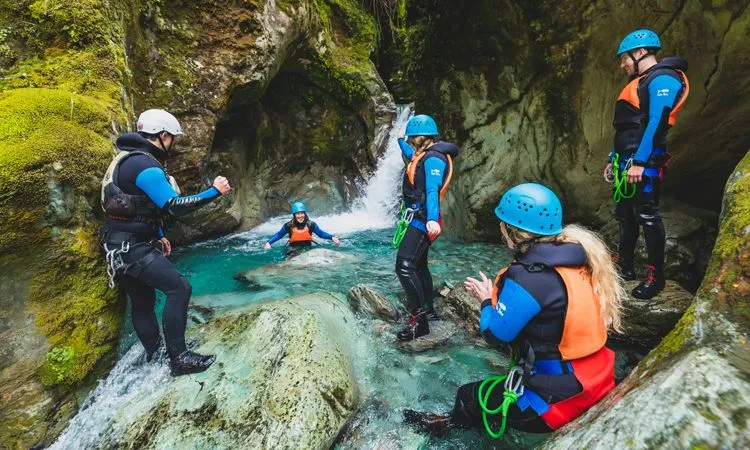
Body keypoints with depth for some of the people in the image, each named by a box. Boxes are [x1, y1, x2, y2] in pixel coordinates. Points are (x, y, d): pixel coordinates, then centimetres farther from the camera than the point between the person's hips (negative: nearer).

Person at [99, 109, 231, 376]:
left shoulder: (132, 159, 16)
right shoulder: (146, 166, -19)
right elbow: (174, 206, -25)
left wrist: (159, 236, 21)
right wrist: (214, 192, -18)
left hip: (126, 244, 11)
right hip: (130, 247, -11)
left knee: (143, 302, 15)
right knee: (178, 288, -16)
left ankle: (154, 358, 27)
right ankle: (178, 358, -12)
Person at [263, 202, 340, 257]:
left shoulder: (311, 224, -4)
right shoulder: (289, 225, -6)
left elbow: (321, 233, 2)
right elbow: (278, 235, 5)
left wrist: (332, 237, -13)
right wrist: (269, 242, -7)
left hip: (307, 248, 1)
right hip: (294, 249, 0)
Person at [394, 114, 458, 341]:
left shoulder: (433, 159, -16)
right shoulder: (425, 155, 15)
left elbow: (433, 190, -32)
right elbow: (410, 155, 41)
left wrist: (432, 219, -44)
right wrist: (400, 140, 55)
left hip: (421, 219, -11)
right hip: (417, 218, 11)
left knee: (405, 266, -19)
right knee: (419, 265, 18)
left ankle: (419, 319, -16)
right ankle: (428, 309, 31)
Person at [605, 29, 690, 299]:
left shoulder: (662, 79, -7)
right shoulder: (639, 83, 23)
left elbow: (656, 122, -19)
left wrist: (639, 162, -25)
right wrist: (613, 158, 21)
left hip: (644, 161, -10)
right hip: (626, 160, 10)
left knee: (646, 215, -6)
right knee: (624, 214, 12)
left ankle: (656, 275, 3)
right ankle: (624, 266, 22)